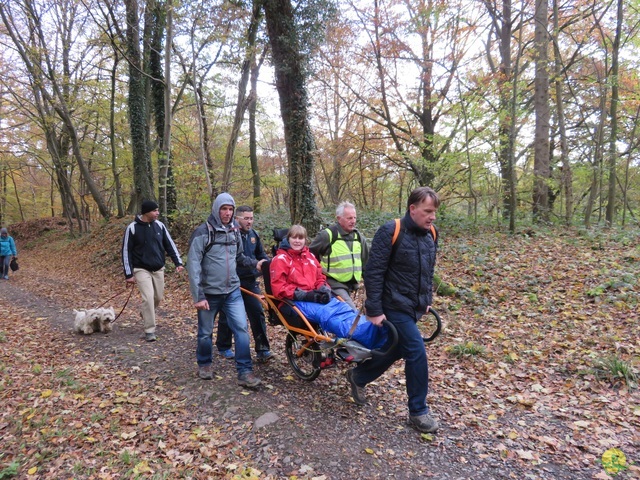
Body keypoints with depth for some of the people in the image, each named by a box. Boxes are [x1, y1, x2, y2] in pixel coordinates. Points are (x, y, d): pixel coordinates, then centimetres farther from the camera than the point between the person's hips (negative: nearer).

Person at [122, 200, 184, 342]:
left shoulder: (159, 225, -1)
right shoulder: (132, 228, -12)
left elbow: (170, 245, 5)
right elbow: (126, 251, -7)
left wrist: (178, 262, -5)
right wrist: (128, 274, -9)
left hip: (158, 269, 5)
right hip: (141, 269, -4)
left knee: (158, 297, 12)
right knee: (148, 298, -13)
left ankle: (145, 313, 44)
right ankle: (149, 330, -1)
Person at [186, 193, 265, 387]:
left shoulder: (235, 232, 6)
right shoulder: (202, 233, -11)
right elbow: (193, 265, -14)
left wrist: (255, 263, 0)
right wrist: (198, 296, -17)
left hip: (232, 291, 4)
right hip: (209, 294, -3)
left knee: (241, 329, -5)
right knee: (205, 332, 12)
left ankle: (245, 372, 3)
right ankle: (204, 364, 36)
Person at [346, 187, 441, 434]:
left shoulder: (430, 235, 5)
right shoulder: (390, 232, -18)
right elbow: (373, 273, -19)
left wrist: (427, 300, 17)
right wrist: (374, 309, -19)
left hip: (414, 307, 8)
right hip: (394, 307, -8)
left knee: (394, 351, 16)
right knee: (417, 354, -8)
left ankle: (358, 376, 40)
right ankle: (418, 412, 13)